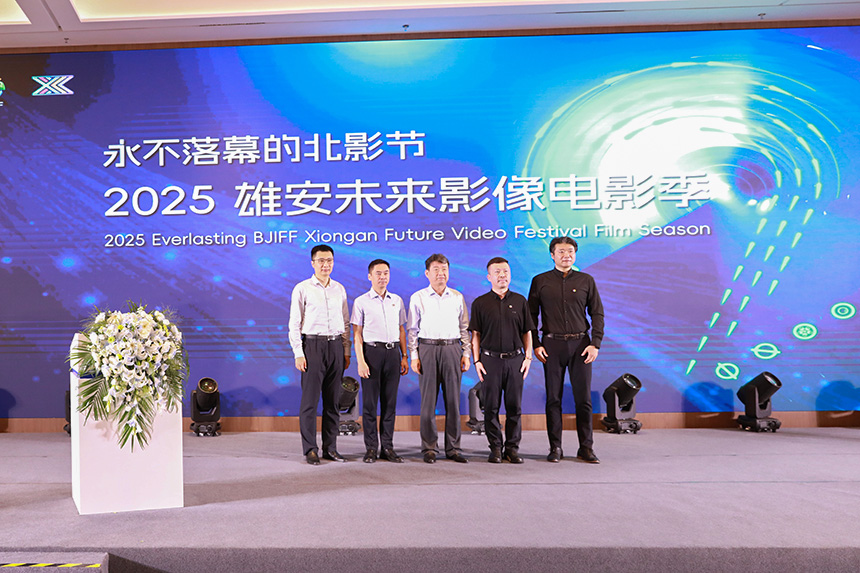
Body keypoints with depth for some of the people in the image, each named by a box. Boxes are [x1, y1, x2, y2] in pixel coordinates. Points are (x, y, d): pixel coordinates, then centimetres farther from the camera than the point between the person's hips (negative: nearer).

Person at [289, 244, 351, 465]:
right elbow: (294, 324, -2)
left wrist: (346, 351, 10)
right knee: (310, 400, -2)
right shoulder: (302, 289, 0)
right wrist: (298, 353, -8)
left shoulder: (339, 289, 12)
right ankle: (310, 449, 6)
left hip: (336, 346, 4)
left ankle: (330, 448, 15)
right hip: (313, 345, -4)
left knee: (333, 401, 7)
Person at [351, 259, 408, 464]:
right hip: (372, 351, -3)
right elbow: (357, 334, -1)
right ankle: (371, 448, 9)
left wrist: (404, 357, 10)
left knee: (390, 401, 6)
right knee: (370, 402, 0)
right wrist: (360, 361, -9)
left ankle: (388, 447, 13)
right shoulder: (361, 302, 1)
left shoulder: (397, 300, 13)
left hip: (393, 352, 3)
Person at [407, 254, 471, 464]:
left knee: (453, 399, 3)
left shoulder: (457, 297, 11)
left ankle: (453, 448, 12)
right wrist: (414, 356, -1)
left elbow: (464, 328, 13)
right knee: (428, 401, 0)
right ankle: (429, 448, 9)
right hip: (427, 349, -2)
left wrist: (466, 354, 7)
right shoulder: (418, 298, 5)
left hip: (452, 349, 2)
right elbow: (412, 329, 6)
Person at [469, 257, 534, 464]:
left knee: (515, 406, 4)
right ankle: (495, 448, 13)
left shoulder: (520, 301, 9)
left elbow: (527, 332, 11)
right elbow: (475, 334, 3)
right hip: (490, 360, -1)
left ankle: (513, 447, 15)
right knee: (491, 406, 2)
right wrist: (476, 361, -3)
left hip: (515, 359, 1)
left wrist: (528, 357, 3)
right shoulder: (480, 303, 3)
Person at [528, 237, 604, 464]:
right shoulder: (540, 281, 6)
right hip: (552, 344, -1)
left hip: (580, 344, 1)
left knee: (584, 398, 2)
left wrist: (595, 343, -2)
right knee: (553, 398, 3)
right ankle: (555, 447, 12)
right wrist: (535, 345, -3)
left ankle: (586, 447, 12)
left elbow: (597, 313, 8)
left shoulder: (586, 281, 8)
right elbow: (531, 315, 6)